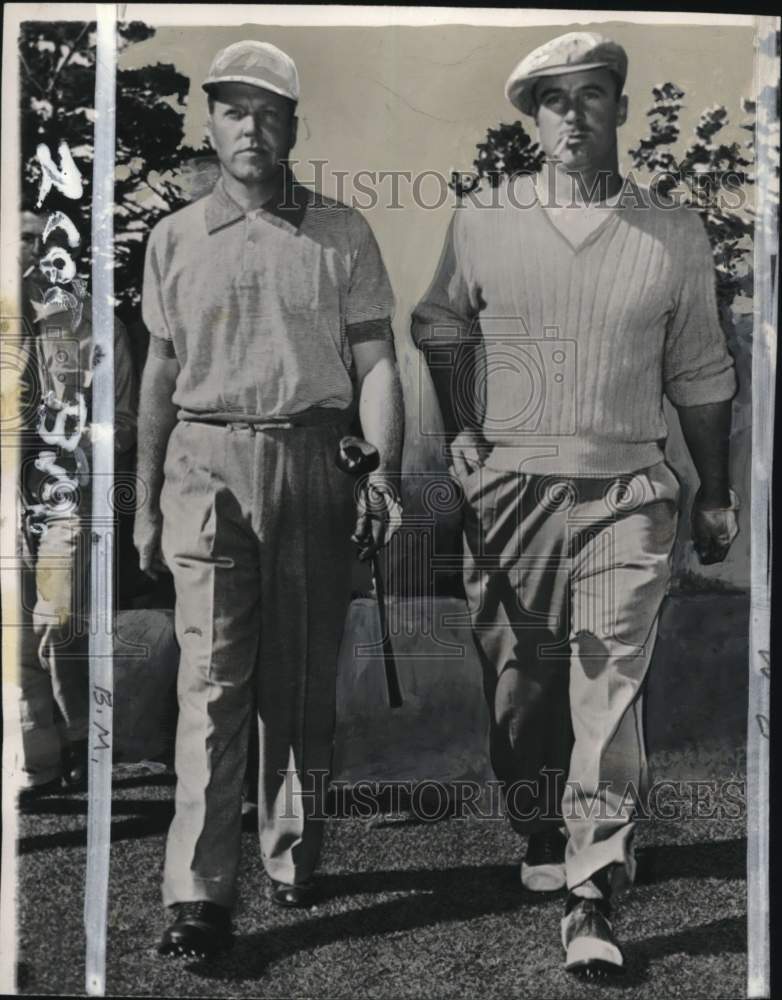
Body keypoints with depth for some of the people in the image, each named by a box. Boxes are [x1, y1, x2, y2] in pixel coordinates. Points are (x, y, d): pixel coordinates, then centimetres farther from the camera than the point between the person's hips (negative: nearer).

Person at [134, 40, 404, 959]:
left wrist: (383, 476, -10)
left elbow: (376, 364, 3)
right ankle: (199, 895, -3)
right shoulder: (174, 238, 11)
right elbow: (160, 375, 14)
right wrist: (145, 502, 12)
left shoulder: (342, 235, 6)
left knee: (301, 682, 7)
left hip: (315, 461, 0)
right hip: (206, 467, 1)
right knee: (211, 678, -6)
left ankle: (293, 858, 24)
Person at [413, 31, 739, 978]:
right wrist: (460, 430, 6)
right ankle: (540, 832, 33)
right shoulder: (482, 219, 4)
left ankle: (591, 899, -3)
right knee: (519, 676, 10)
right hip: (508, 484, 1)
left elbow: (698, 372, 13)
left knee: (610, 686, -8)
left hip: (626, 490, 0)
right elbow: (440, 323, 17)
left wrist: (715, 492, 15)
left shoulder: (676, 234, 6)